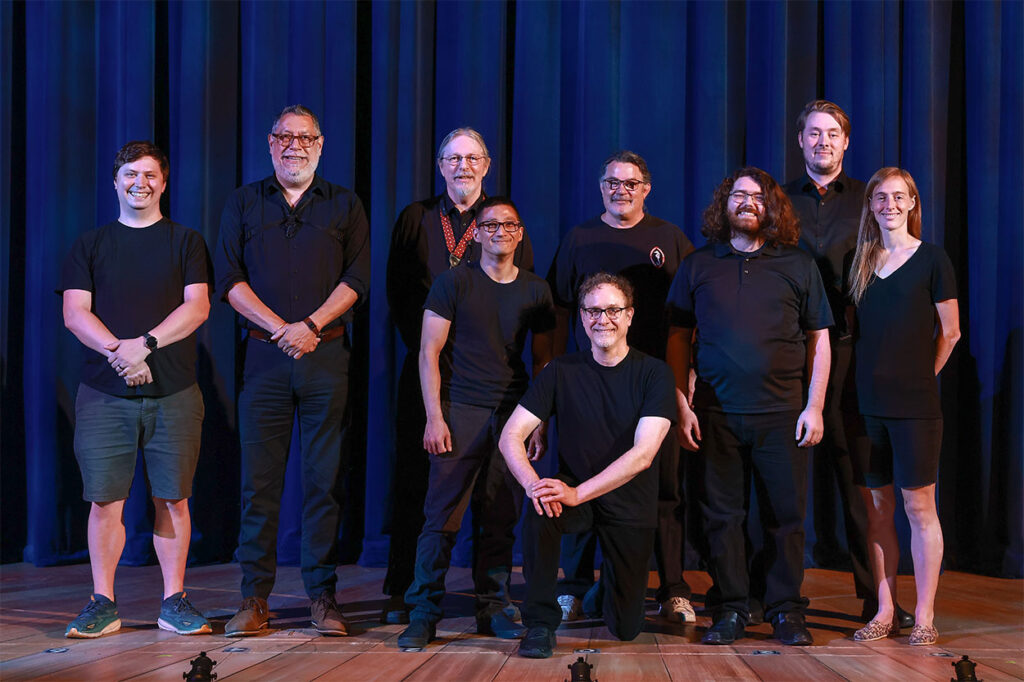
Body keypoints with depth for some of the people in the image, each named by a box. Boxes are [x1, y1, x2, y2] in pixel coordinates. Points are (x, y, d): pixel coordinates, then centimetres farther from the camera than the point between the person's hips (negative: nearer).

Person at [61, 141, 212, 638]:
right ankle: (103, 603, 11)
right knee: (104, 500, 0)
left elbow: (197, 307, -2)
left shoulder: (186, 242, 11)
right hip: (104, 393, 1)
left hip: (173, 393, 0)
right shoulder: (90, 244, 13)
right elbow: (75, 313, 3)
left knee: (172, 499, 2)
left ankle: (174, 602, 11)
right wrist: (118, 351, -14)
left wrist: (144, 344, -15)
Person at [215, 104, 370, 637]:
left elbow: (357, 279, 3)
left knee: (324, 478, 1)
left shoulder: (344, 205, 12)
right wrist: (279, 329, -8)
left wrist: (311, 324, -10)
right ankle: (254, 597, 7)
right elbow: (229, 279, 4)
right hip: (264, 355, 0)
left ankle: (322, 594, 8)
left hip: (326, 356, 0)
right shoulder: (243, 204, 13)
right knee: (259, 477, 0)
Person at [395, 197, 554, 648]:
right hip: (460, 411, -3)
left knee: (502, 518, 5)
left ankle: (493, 610, 16)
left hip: (512, 415, 3)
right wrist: (434, 417, -8)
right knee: (442, 515, -6)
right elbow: (429, 352, 0)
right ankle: (423, 613, 1)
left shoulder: (536, 291, 11)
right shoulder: (453, 282, 2)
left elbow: (543, 361, 16)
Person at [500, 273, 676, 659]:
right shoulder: (562, 371, -4)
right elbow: (511, 436, -8)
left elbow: (643, 454, -21)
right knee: (539, 514, -35)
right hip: (573, 491, 1)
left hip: (630, 504, 0)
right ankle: (540, 623, -15)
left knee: (625, 629, 4)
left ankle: (608, 586, 40)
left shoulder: (653, 373, -10)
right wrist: (532, 483, -28)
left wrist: (578, 493, -31)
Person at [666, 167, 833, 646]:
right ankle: (729, 609, 15)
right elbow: (677, 339, 9)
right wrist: (681, 406, 0)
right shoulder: (698, 266, 9)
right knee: (722, 515, 5)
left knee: (786, 515, 3)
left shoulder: (798, 266, 8)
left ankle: (786, 610, 15)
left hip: (782, 413, 0)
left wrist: (814, 407, -2)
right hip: (716, 413, 1)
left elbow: (819, 340, 7)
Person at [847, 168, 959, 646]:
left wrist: (920, 375, 9)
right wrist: (872, 377, 9)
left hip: (915, 404, -4)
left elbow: (949, 332, 4)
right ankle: (884, 612, 14)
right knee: (876, 510, 6)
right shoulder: (859, 262, 11)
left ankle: (924, 616, 8)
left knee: (919, 507, 0)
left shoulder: (931, 259, 0)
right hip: (867, 401, 4)